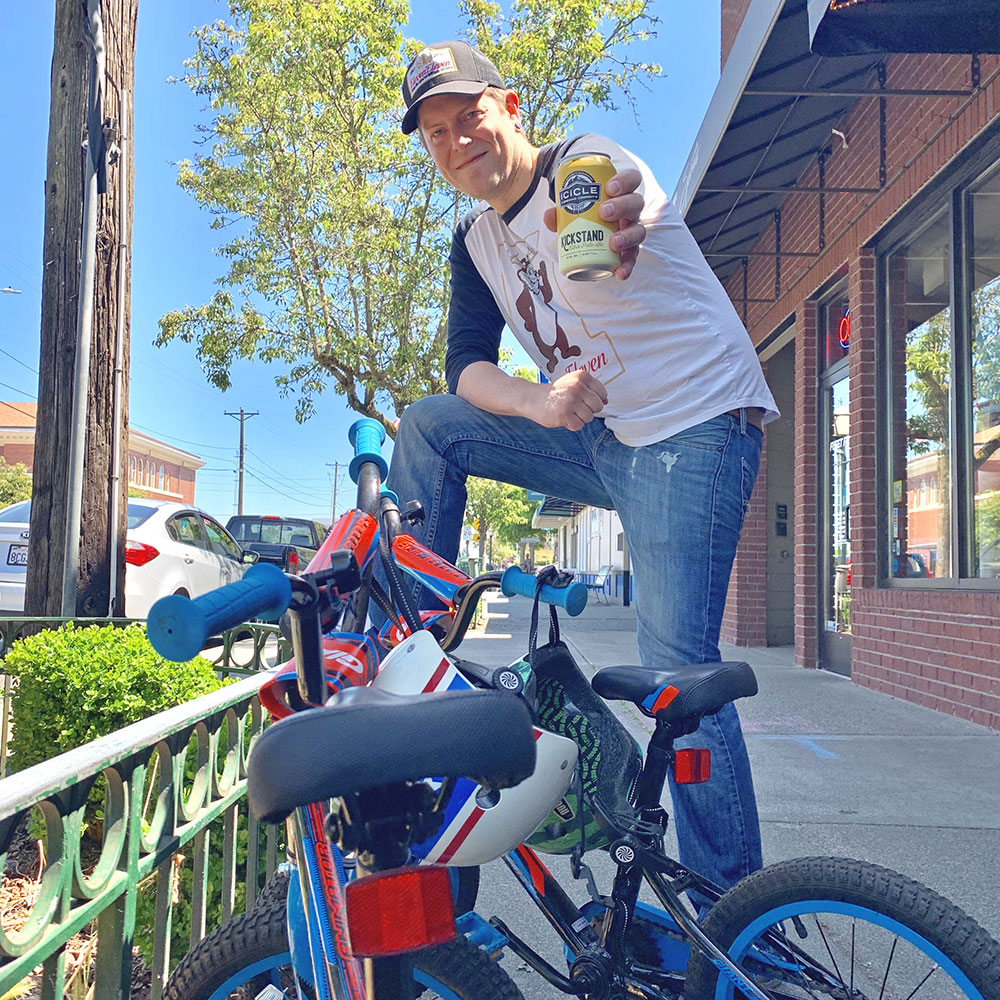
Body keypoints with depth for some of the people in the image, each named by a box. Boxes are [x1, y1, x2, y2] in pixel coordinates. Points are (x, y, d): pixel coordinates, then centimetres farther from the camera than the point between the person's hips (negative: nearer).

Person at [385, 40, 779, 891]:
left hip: (697, 426, -7)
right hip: (603, 439, 7)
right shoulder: (476, 243, 11)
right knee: (428, 425, -2)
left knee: (675, 665, -16)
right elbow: (466, 365, 2)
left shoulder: (581, 164, -11)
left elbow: (621, 180, -36)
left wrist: (610, 228, -62)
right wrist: (538, 403, -21)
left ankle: (734, 904, -5)